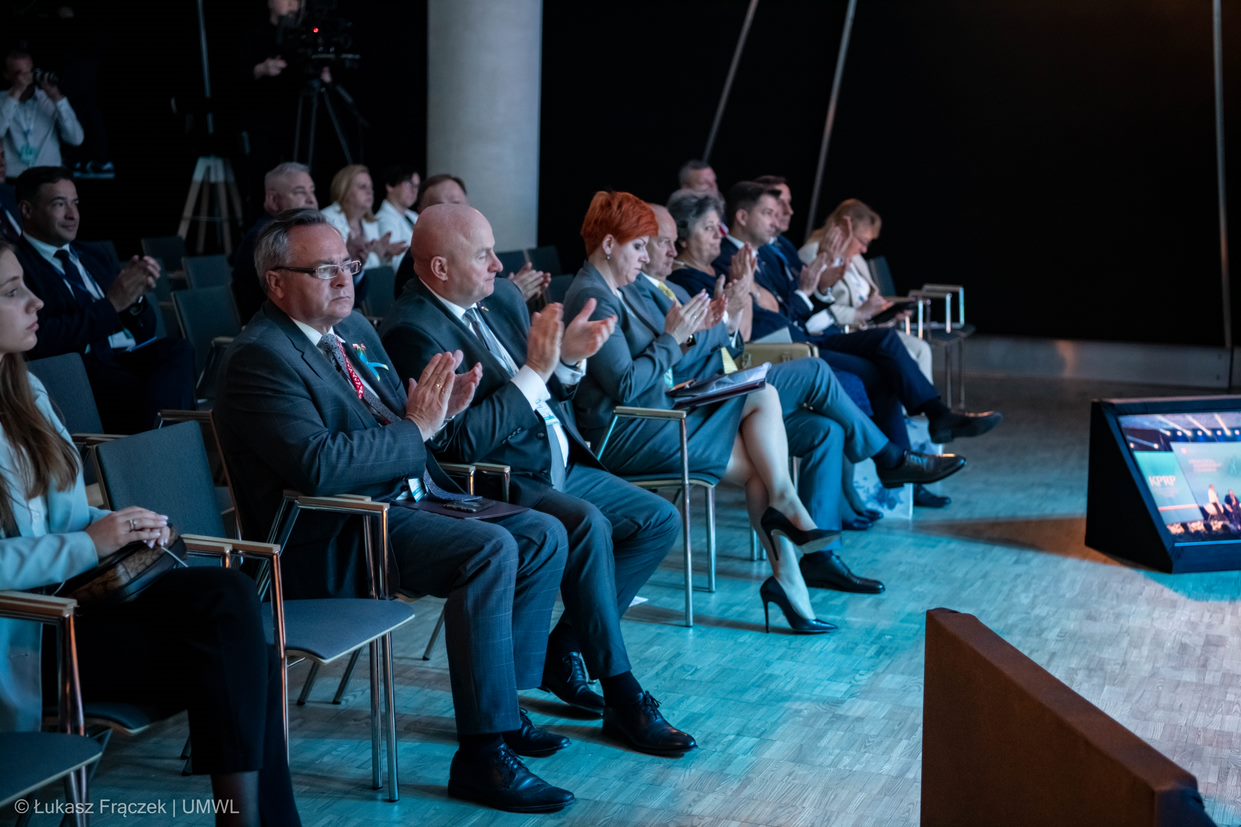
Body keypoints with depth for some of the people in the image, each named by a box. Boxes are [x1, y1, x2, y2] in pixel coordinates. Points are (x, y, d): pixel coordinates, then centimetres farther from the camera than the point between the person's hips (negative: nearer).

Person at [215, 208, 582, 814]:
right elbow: (317, 465, -27)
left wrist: (437, 408, 0)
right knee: (491, 549, -28)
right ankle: (482, 755, -24)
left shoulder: (355, 330, 15)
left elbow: (395, 417, 23)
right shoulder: (260, 356, -15)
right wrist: (415, 429, -19)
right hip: (337, 540, -10)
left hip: (406, 501, 10)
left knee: (543, 536, 2)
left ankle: (503, 704, 11)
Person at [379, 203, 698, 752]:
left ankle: (563, 650, 7)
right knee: (588, 525, -32)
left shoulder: (502, 297, 9)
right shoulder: (412, 330, -17)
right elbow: (463, 442, -25)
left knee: (660, 521, 3)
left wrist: (568, 358, -6)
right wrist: (535, 371, -23)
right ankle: (623, 699, -22)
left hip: (558, 468, 9)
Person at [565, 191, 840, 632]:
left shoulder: (617, 290, 16)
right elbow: (625, 386, -22)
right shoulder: (592, 298, -16)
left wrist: (688, 332, 4)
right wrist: (672, 338, -13)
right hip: (623, 434, -9)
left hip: (652, 414, 9)